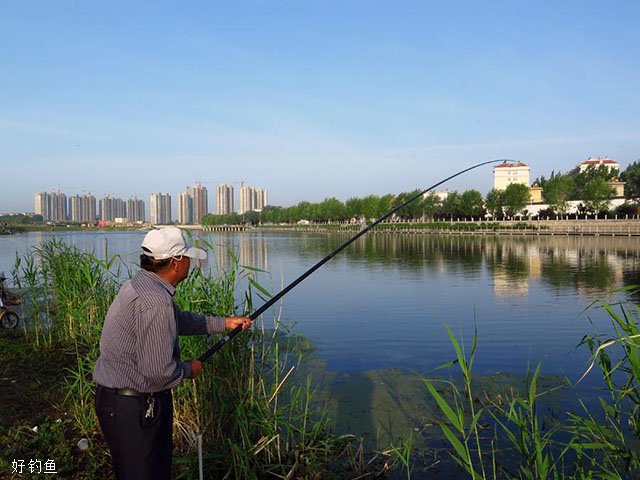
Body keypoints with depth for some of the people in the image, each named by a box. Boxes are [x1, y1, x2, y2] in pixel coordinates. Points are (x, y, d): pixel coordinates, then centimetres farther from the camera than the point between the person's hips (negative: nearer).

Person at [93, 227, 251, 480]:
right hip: (131, 408, -10)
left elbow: (181, 320, 21)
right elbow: (158, 370, -27)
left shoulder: (140, 285, 7)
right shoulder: (155, 300, -27)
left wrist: (224, 323, 24)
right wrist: (188, 369, -7)